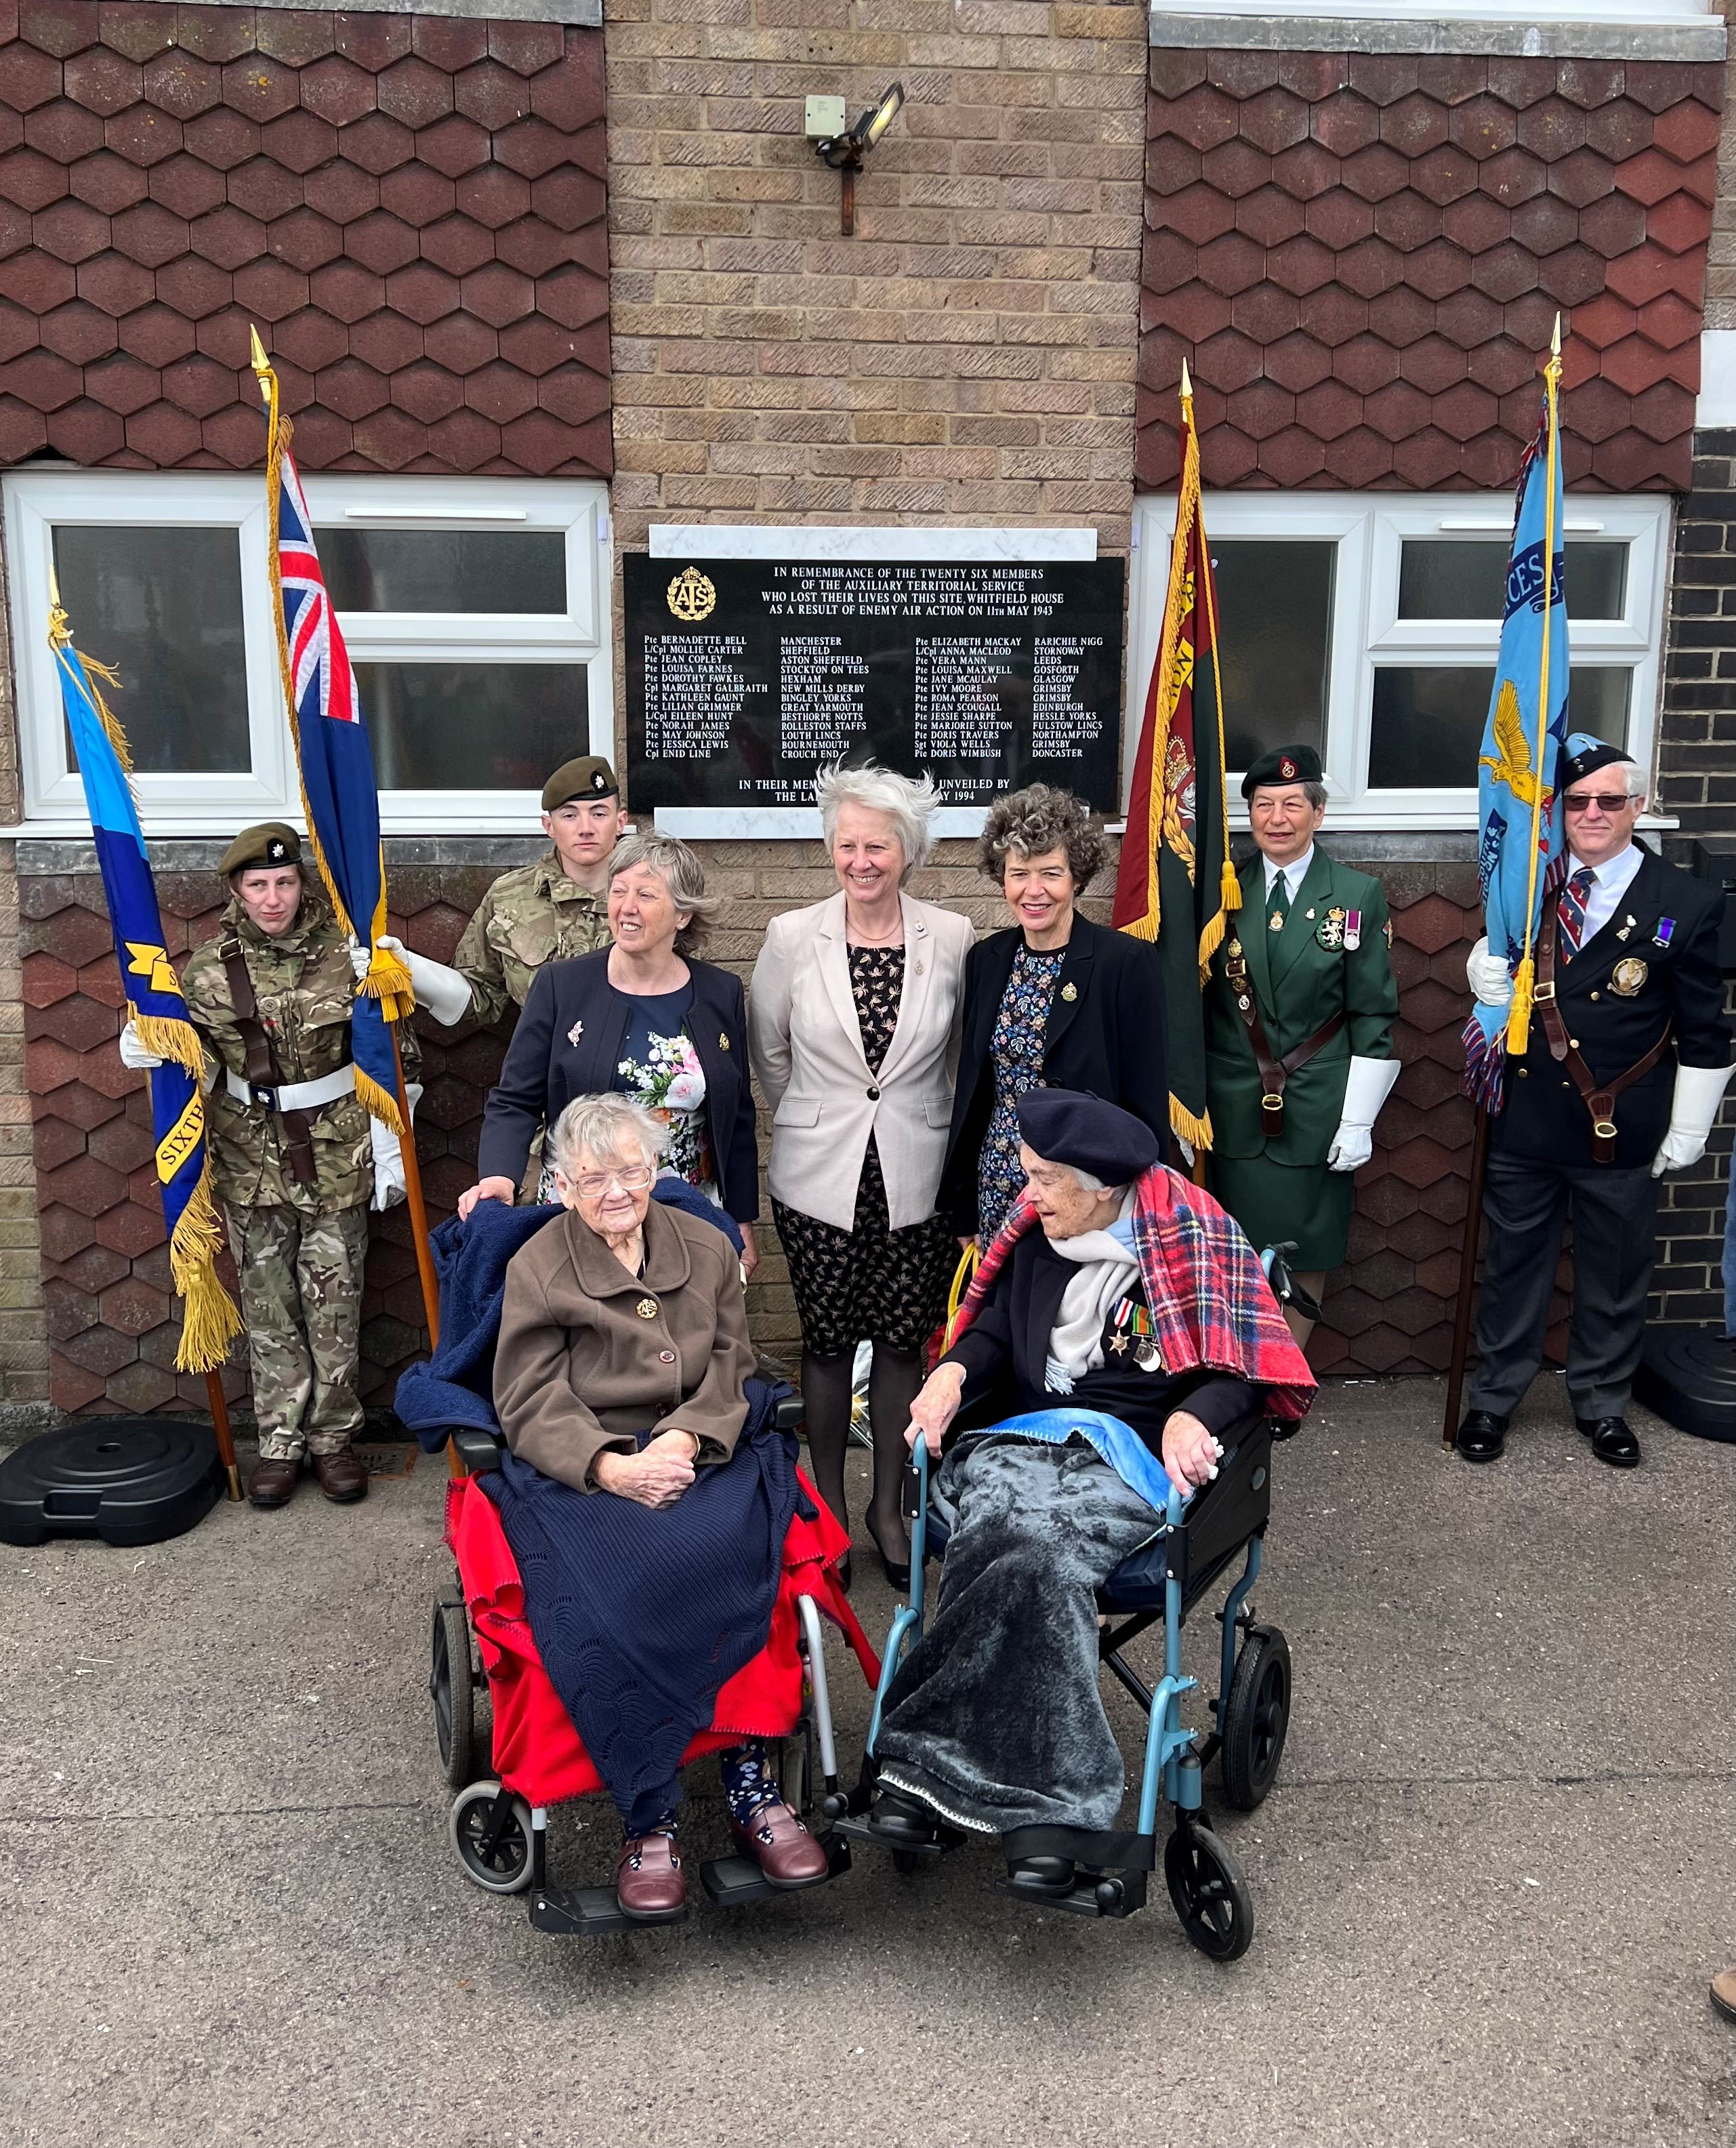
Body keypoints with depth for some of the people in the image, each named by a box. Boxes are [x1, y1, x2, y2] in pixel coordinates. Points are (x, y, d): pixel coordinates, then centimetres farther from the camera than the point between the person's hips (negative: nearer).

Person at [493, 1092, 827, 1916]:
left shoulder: (707, 1248, 13)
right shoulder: (537, 1269, 5)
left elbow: (730, 1373, 8)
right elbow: (531, 1408, -2)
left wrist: (682, 1441, -13)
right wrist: (612, 1467, -21)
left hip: (701, 1451, 2)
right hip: (585, 1468, -1)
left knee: (733, 1550, -32)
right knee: (608, 1589, -33)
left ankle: (748, 1783, -20)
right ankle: (649, 1822, -23)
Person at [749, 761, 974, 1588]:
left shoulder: (951, 938, -4)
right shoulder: (793, 936, -6)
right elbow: (767, 1049, 8)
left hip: (917, 1179, 1)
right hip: (819, 1178, 0)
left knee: (903, 1343, 9)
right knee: (827, 1343, 10)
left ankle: (889, 1505, 28)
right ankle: (828, 1508, 28)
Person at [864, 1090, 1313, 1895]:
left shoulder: (1191, 1239, -1)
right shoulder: (1037, 1232, 14)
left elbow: (1242, 1364, -2)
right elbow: (995, 1327, 20)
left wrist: (1191, 1417, -20)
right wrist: (954, 1372, 0)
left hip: (1136, 1452, -3)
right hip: (1022, 1436, 4)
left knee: (1033, 1544, -35)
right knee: (1015, 1534, -32)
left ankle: (926, 1755, -26)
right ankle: (1047, 1796, -29)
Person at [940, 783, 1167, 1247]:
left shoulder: (1129, 961, -11)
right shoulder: (986, 960, 3)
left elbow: (1146, 1104, -10)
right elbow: (972, 1087, 9)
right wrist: (964, 1213, 9)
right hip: (998, 1189, 4)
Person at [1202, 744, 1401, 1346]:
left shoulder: (1359, 896, -2)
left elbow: (1374, 1016, -2)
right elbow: (1197, 1003, 6)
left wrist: (1358, 1119, -6)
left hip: (1317, 1109, -1)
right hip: (1234, 1108, 1)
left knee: (1307, 1251, 9)